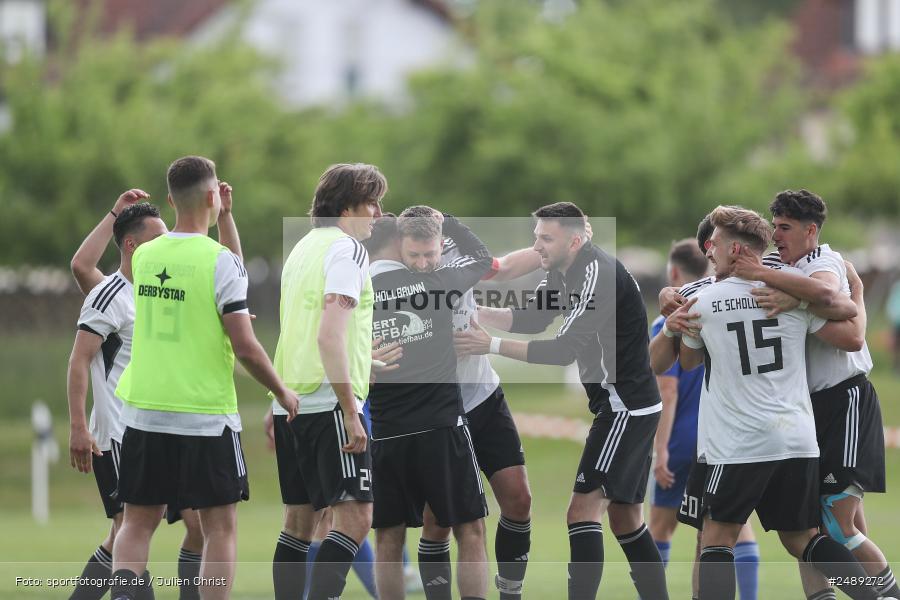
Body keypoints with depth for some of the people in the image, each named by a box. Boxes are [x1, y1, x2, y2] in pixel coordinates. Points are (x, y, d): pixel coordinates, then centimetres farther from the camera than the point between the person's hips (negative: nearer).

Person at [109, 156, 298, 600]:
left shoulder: (144, 256, 5)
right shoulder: (220, 261, -13)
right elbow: (245, 347, -13)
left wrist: (220, 217, 26)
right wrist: (282, 393, 1)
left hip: (143, 412, 5)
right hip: (206, 415, -5)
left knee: (138, 522, 11)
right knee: (220, 526, 6)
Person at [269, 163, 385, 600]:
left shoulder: (303, 248, 17)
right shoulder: (346, 249, -9)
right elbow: (329, 335, -19)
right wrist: (349, 411, -20)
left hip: (289, 403, 9)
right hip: (328, 403, -9)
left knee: (299, 520, 10)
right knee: (354, 516, -11)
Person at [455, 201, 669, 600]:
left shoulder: (600, 275, -21)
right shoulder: (564, 273, 9)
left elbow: (566, 349, -25)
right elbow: (529, 320, 13)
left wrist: (492, 345, -25)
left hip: (628, 408, -10)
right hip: (621, 406, 10)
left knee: (583, 510, -15)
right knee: (624, 517, 14)